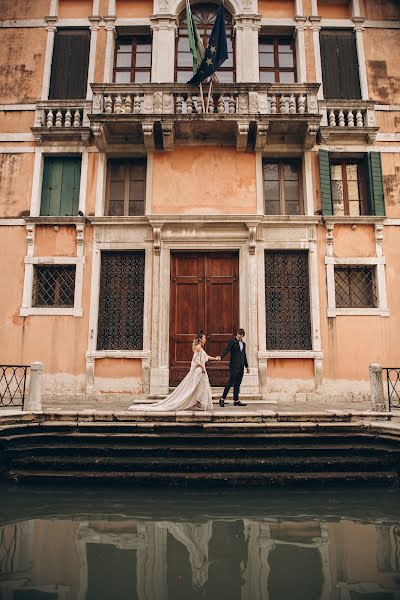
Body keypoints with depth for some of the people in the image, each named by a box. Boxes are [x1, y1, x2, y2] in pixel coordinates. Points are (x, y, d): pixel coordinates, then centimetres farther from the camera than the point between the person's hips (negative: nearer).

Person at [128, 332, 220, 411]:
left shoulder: (200, 348, 17)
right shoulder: (198, 347, -13)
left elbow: (206, 356, 29)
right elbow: (195, 359, -21)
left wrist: (215, 358, 31)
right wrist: (202, 367, -18)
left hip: (200, 371, 10)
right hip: (197, 371, -10)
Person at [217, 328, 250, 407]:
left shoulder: (243, 344, 18)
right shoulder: (232, 341, -3)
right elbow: (226, 350, -16)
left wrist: (247, 366, 23)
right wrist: (221, 356, -33)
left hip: (241, 367, 7)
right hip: (234, 366, -7)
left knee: (237, 384, 7)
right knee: (231, 381, -11)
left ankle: (236, 400, 12)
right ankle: (222, 398, -5)